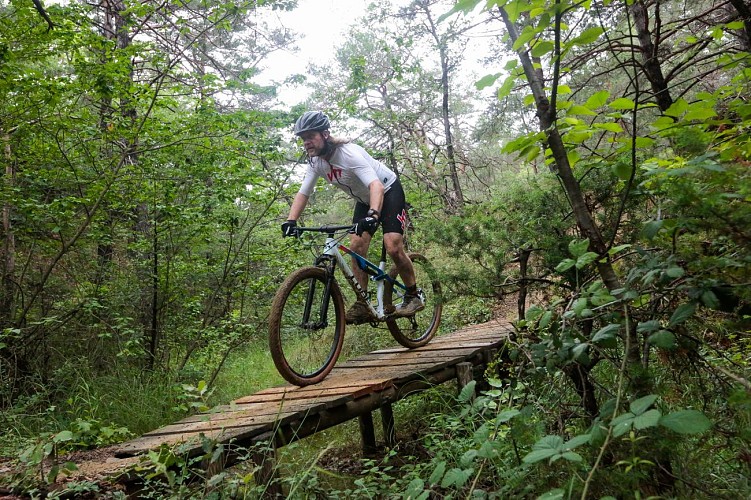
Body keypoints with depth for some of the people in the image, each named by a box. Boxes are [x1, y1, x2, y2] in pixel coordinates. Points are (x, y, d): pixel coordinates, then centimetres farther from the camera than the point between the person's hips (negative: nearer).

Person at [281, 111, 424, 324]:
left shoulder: (349, 153, -33)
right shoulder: (316, 162, -10)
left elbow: (376, 186, -45)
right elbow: (303, 193, -8)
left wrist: (373, 215, -62)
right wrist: (290, 221, -24)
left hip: (388, 191, -7)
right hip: (364, 200, 7)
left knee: (393, 247, -20)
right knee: (356, 246, -8)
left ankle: (413, 297, 1)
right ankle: (362, 305, -1)